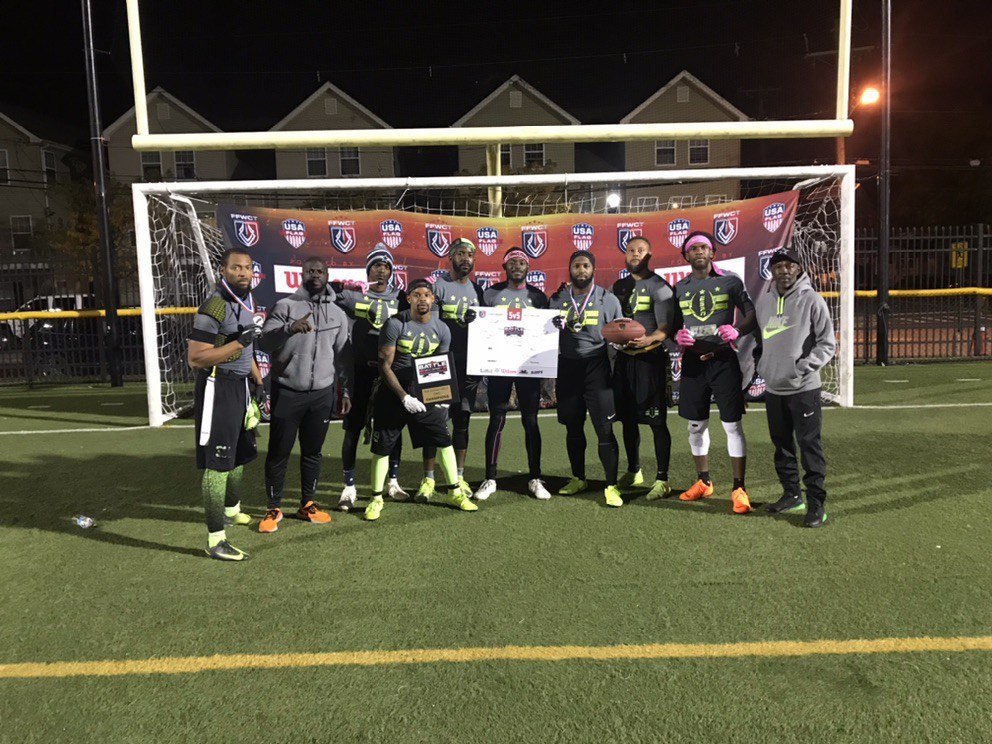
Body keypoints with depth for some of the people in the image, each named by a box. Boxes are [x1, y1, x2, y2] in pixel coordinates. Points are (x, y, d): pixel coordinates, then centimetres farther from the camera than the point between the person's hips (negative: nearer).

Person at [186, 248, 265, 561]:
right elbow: (195, 359, -21)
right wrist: (241, 340, -25)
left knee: (239, 455, 23)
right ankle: (215, 540, 1)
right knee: (218, 464, -5)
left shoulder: (247, 302, 10)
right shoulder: (213, 308, -19)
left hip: (241, 386, 9)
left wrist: (259, 382, 20)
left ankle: (232, 510, 45)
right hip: (218, 389, -9)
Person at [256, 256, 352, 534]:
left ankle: (308, 505, 25)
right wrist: (290, 328, -27)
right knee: (279, 452, 3)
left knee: (313, 451, 11)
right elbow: (263, 342, -10)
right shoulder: (285, 306, -2)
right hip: (287, 393, -3)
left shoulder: (337, 313, 10)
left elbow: (342, 356, 14)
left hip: (322, 395, 3)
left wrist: (345, 390, 12)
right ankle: (274, 508, 16)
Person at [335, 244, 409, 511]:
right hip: (361, 370, -2)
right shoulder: (353, 293, 3)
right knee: (353, 428, 0)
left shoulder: (400, 297, 10)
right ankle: (349, 486, 10)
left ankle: (393, 481, 22)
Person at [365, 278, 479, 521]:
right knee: (382, 446, 0)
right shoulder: (395, 325, -12)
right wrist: (404, 397, -19)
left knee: (444, 440, 3)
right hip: (393, 394, -3)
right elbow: (385, 366, -13)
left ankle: (455, 492, 18)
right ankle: (376, 499, 15)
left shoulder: (442, 330, 2)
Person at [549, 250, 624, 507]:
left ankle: (611, 486, 3)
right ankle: (578, 479, 28)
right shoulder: (557, 299, 10)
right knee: (573, 428, 13)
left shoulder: (608, 299, 2)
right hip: (567, 369, 3)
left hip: (597, 369, -3)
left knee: (605, 430, -6)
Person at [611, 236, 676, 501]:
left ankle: (662, 479, 3)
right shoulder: (619, 286, 15)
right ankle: (633, 472, 29)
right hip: (624, 357, 7)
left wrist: (649, 339, -30)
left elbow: (666, 327, -12)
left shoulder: (659, 286, -5)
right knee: (628, 419, 13)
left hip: (650, 357, -6)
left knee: (656, 421, -5)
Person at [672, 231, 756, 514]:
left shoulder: (730, 281, 2)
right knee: (696, 425, 11)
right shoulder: (679, 288, 10)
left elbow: (752, 314, 0)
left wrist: (737, 330, -19)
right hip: (692, 361, 3)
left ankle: (739, 489, 3)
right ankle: (703, 482, 26)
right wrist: (678, 336, -8)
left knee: (733, 425, -4)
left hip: (723, 360, -3)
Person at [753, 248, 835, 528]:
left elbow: (827, 343, -7)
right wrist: (761, 366, 9)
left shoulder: (812, 300, -7)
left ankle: (816, 503, 4)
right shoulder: (763, 301, 9)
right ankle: (792, 495, 28)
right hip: (772, 389, 6)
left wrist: (804, 366, -17)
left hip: (804, 389, -6)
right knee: (782, 444, 14)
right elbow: (755, 336, 21)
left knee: (810, 446, -4)